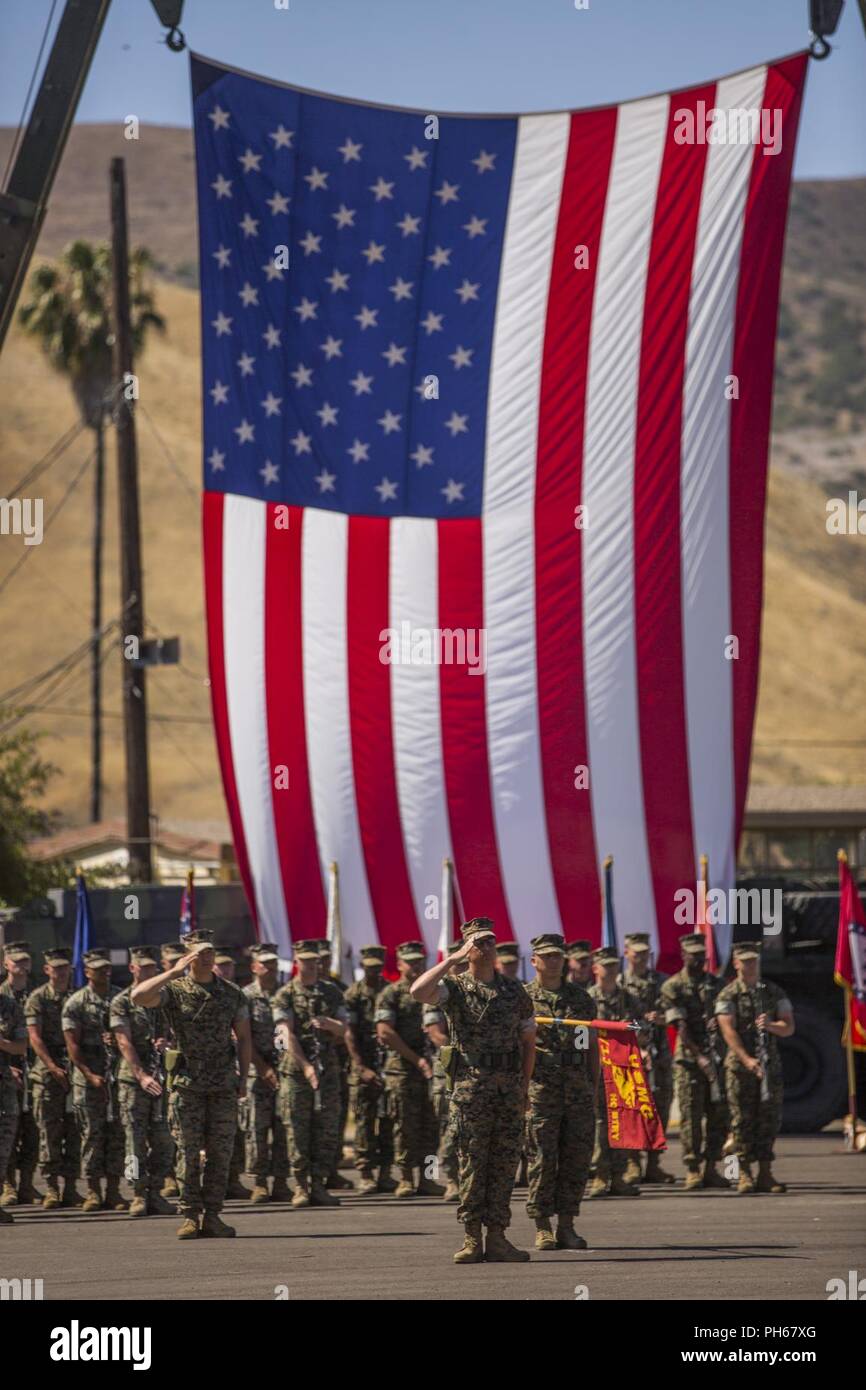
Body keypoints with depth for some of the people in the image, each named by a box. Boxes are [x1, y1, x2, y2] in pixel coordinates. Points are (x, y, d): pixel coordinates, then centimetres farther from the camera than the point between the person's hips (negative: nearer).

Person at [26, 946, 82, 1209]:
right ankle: (51, 1188, -1)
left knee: (75, 1130, 2)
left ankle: (71, 1187, 6)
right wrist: (53, 1068, -17)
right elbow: (35, 1037, -7)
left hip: (76, 1068, 3)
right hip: (47, 1070, -3)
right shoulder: (37, 998, 0)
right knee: (49, 1130, -4)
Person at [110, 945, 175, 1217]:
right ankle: (138, 1195, 0)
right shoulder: (122, 1002, -1)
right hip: (132, 1078, -4)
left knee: (163, 1141, 2)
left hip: (162, 1078, 4)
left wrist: (165, 1041, -4)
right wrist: (142, 1076, -19)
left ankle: (155, 1193, 10)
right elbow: (124, 1043, -9)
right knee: (136, 1139, -4)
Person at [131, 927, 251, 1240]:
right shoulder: (174, 990, -2)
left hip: (224, 1085, 3)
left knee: (220, 1153, 2)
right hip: (187, 1083, -3)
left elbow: (243, 1037, 12)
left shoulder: (231, 993, 7)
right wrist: (172, 973, -21)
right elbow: (138, 996, -20)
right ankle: (190, 1216, 1)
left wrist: (243, 1077, 4)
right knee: (188, 1153, -2)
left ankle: (212, 1216, 8)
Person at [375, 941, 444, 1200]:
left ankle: (426, 1178, 9)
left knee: (430, 1125, 4)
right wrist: (416, 1059, -13)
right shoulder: (391, 994, -1)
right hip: (402, 1068, -5)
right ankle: (405, 1179, 2)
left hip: (429, 1068, 5)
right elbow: (385, 1033, -10)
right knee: (406, 1127, -3)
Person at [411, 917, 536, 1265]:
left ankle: (497, 1238, 6)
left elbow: (528, 1041, 15)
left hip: (510, 1086, 3)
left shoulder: (514, 990, 12)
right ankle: (471, 1239, -2)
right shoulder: (455, 987, 2)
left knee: (504, 1163, 2)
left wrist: (524, 1087, 6)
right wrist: (453, 960, -17)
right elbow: (418, 991, -19)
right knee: (473, 1162, -4)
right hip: (471, 1084, -3)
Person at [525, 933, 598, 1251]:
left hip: (578, 1089, 4)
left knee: (577, 1157, 3)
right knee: (542, 1158, -3)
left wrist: (594, 1087, 11)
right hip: (540, 1089, -4)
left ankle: (566, 1226, 10)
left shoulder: (580, 997, 13)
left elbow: (592, 1046, 16)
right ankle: (542, 1228, 2)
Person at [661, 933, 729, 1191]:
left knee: (718, 1114, 4)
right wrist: (699, 1055, -18)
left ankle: (710, 1168, 12)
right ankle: (692, 1170, 0)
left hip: (714, 1056, 5)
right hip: (688, 1058, -5)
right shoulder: (673, 987, -2)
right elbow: (681, 1026, -9)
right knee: (691, 1115, -4)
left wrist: (716, 1022, -13)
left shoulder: (715, 984, 13)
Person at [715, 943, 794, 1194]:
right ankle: (744, 1175, -1)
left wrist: (770, 1025, -16)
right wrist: (747, 1060, -24)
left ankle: (765, 1174, 6)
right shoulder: (728, 995, -1)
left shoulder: (774, 992, 10)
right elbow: (728, 1031, -12)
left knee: (769, 1119, 1)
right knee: (743, 1119, -4)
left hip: (770, 1063, 3)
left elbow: (789, 1027, 7)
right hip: (739, 1064, -3)